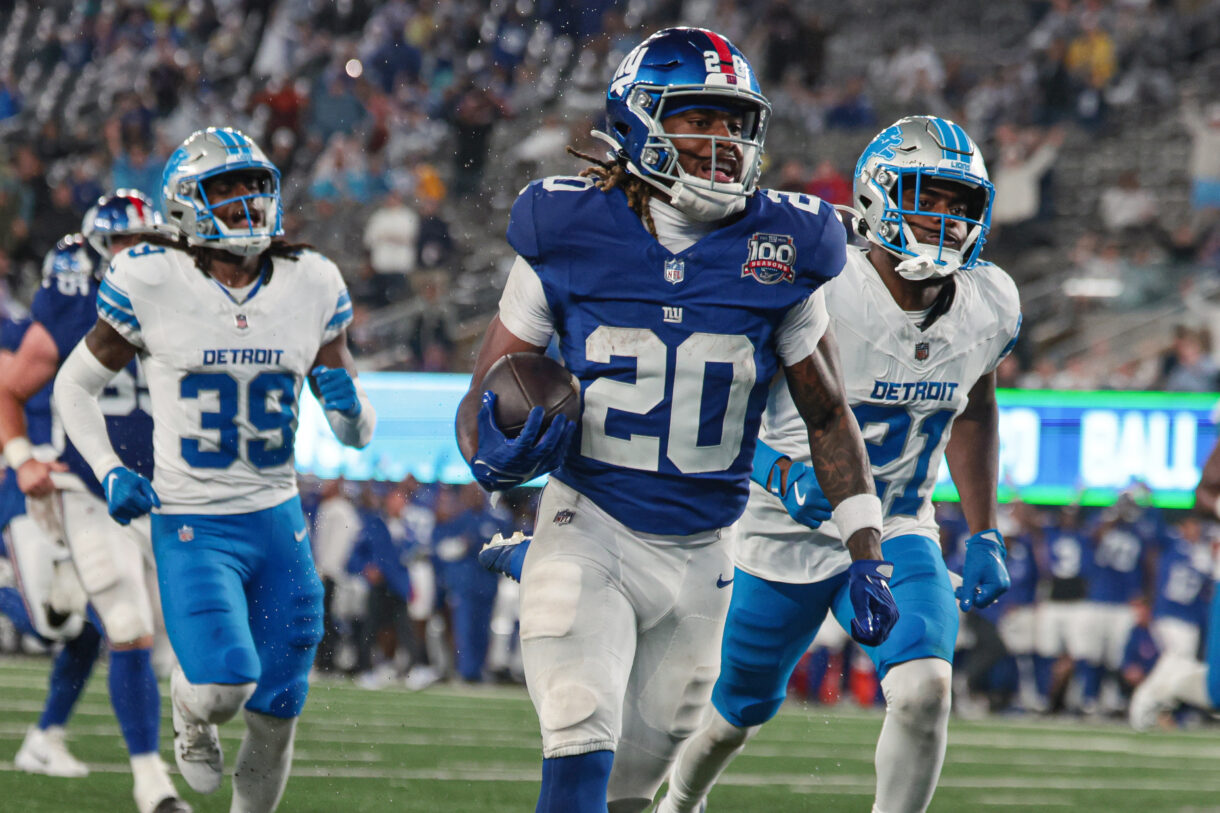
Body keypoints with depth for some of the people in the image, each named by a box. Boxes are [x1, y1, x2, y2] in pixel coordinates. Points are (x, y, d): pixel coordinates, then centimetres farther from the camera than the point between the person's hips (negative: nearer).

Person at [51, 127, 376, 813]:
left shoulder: (312, 285, 1)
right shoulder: (151, 283, -8)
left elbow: (358, 435, 9)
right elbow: (75, 386, 5)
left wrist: (349, 405, -15)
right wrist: (111, 475, -9)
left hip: (280, 523, 4)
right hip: (193, 525, -4)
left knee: (276, 716, 4)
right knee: (224, 685, -22)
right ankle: (190, 716, 15)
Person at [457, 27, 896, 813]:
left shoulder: (781, 248, -4)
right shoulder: (570, 236, -9)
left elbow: (828, 414, 8)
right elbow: (484, 399, -1)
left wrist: (866, 556, 3)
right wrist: (501, 447, -25)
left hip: (701, 551, 3)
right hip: (590, 531, -3)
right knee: (582, 745, -20)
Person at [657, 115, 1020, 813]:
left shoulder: (990, 308, -7)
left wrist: (985, 537, 10)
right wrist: (785, 474, -34)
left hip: (899, 534, 3)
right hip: (790, 532, -3)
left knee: (925, 687, -24)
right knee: (737, 716, 15)